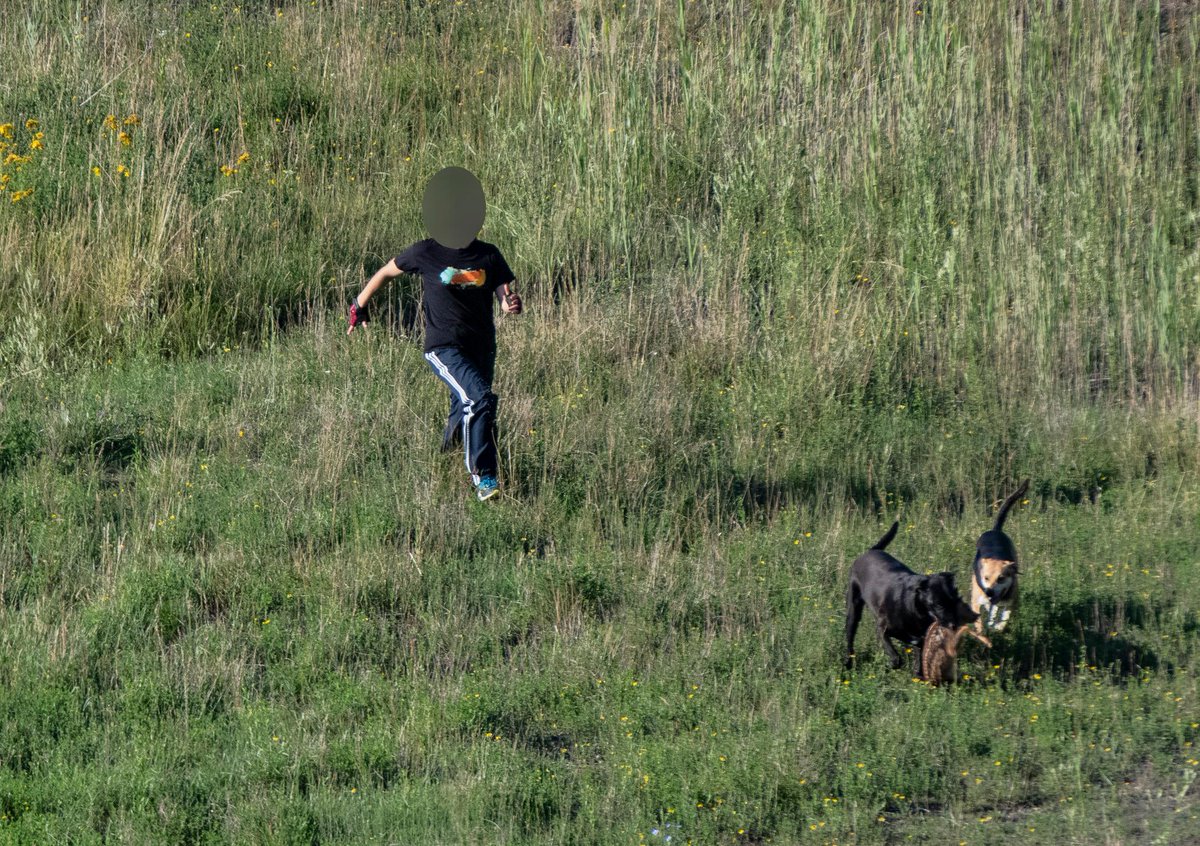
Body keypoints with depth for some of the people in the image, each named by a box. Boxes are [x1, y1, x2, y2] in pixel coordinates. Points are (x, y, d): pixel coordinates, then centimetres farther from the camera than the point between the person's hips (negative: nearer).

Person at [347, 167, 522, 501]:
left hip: (482, 347, 5)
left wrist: (511, 304, -23)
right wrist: (359, 305, 18)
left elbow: (505, 298, 2)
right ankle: (483, 479, -24)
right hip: (443, 346, -5)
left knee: (465, 411, 16)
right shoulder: (426, 253, -6)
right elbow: (386, 272, 9)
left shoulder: (489, 256, 4)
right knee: (480, 398, -26)